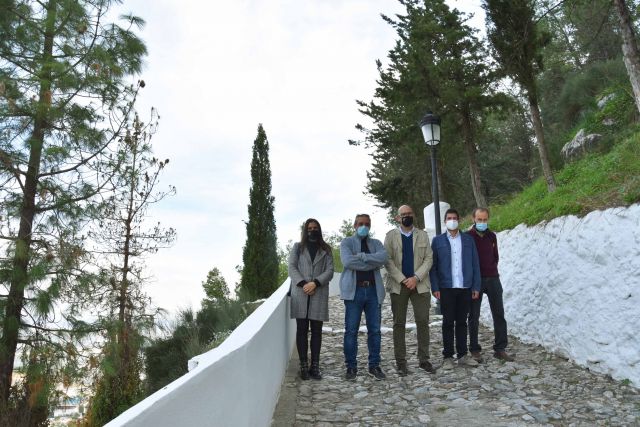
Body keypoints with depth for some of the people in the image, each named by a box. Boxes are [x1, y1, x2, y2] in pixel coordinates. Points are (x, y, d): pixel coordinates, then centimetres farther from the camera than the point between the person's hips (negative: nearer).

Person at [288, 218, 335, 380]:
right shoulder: (297, 247, 12)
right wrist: (303, 284, -13)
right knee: (302, 329, 0)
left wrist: (315, 283, -13)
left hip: (319, 295, 1)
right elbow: (291, 267, 1)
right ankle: (303, 365, 4)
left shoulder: (325, 249, 13)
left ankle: (315, 366, 6)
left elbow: (330, 271, 3)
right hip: (300, 294, 0)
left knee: (316, 330, 2)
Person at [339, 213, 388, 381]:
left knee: (375, 330, 6)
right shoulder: (346, 242, 6)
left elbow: (383, 257, -7)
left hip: (374, 290, 3)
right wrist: (373, 263, -8)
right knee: (351, 330, 0)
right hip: (354, 290, -3)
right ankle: (351, 366, 11)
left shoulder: (376, 243, 15)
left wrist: (361, 256, -13)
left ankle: (374, 365, 17)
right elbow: (347, 262, -13)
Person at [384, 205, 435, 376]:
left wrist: (416, 278, -11)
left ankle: (424, 359, 10)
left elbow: (428, 259, 3)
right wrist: (403, 280, -12)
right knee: (399, 323, 3)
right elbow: (387, 260, -3)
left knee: (423, 321, 0)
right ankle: (400, 361, 9)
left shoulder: (422, 235, 11)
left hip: (420, 284, 1)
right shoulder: (391, 236, 5)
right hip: (398, 285, -1)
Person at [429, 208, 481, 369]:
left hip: (465, 288, 2)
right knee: (448, 322, 4)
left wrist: (476, 286, 1)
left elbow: (475, 264, 7)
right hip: (446, 288, -2)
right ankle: (448, 357, 12)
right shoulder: (437, 241, 3)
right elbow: (433, 266, 1)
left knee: (462, 321, 9)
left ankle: (462, 355, 19)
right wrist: (435, 288, -7)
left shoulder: (468, 240, 8)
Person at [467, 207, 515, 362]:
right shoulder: (467, 237, -6)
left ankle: (500, 349, 12)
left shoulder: (492, 236, 8)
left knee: (499, 314, 4)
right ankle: (474, 349, 13)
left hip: (493, 278, 4)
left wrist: (492, 269, 9)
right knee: (474, 316, 4)